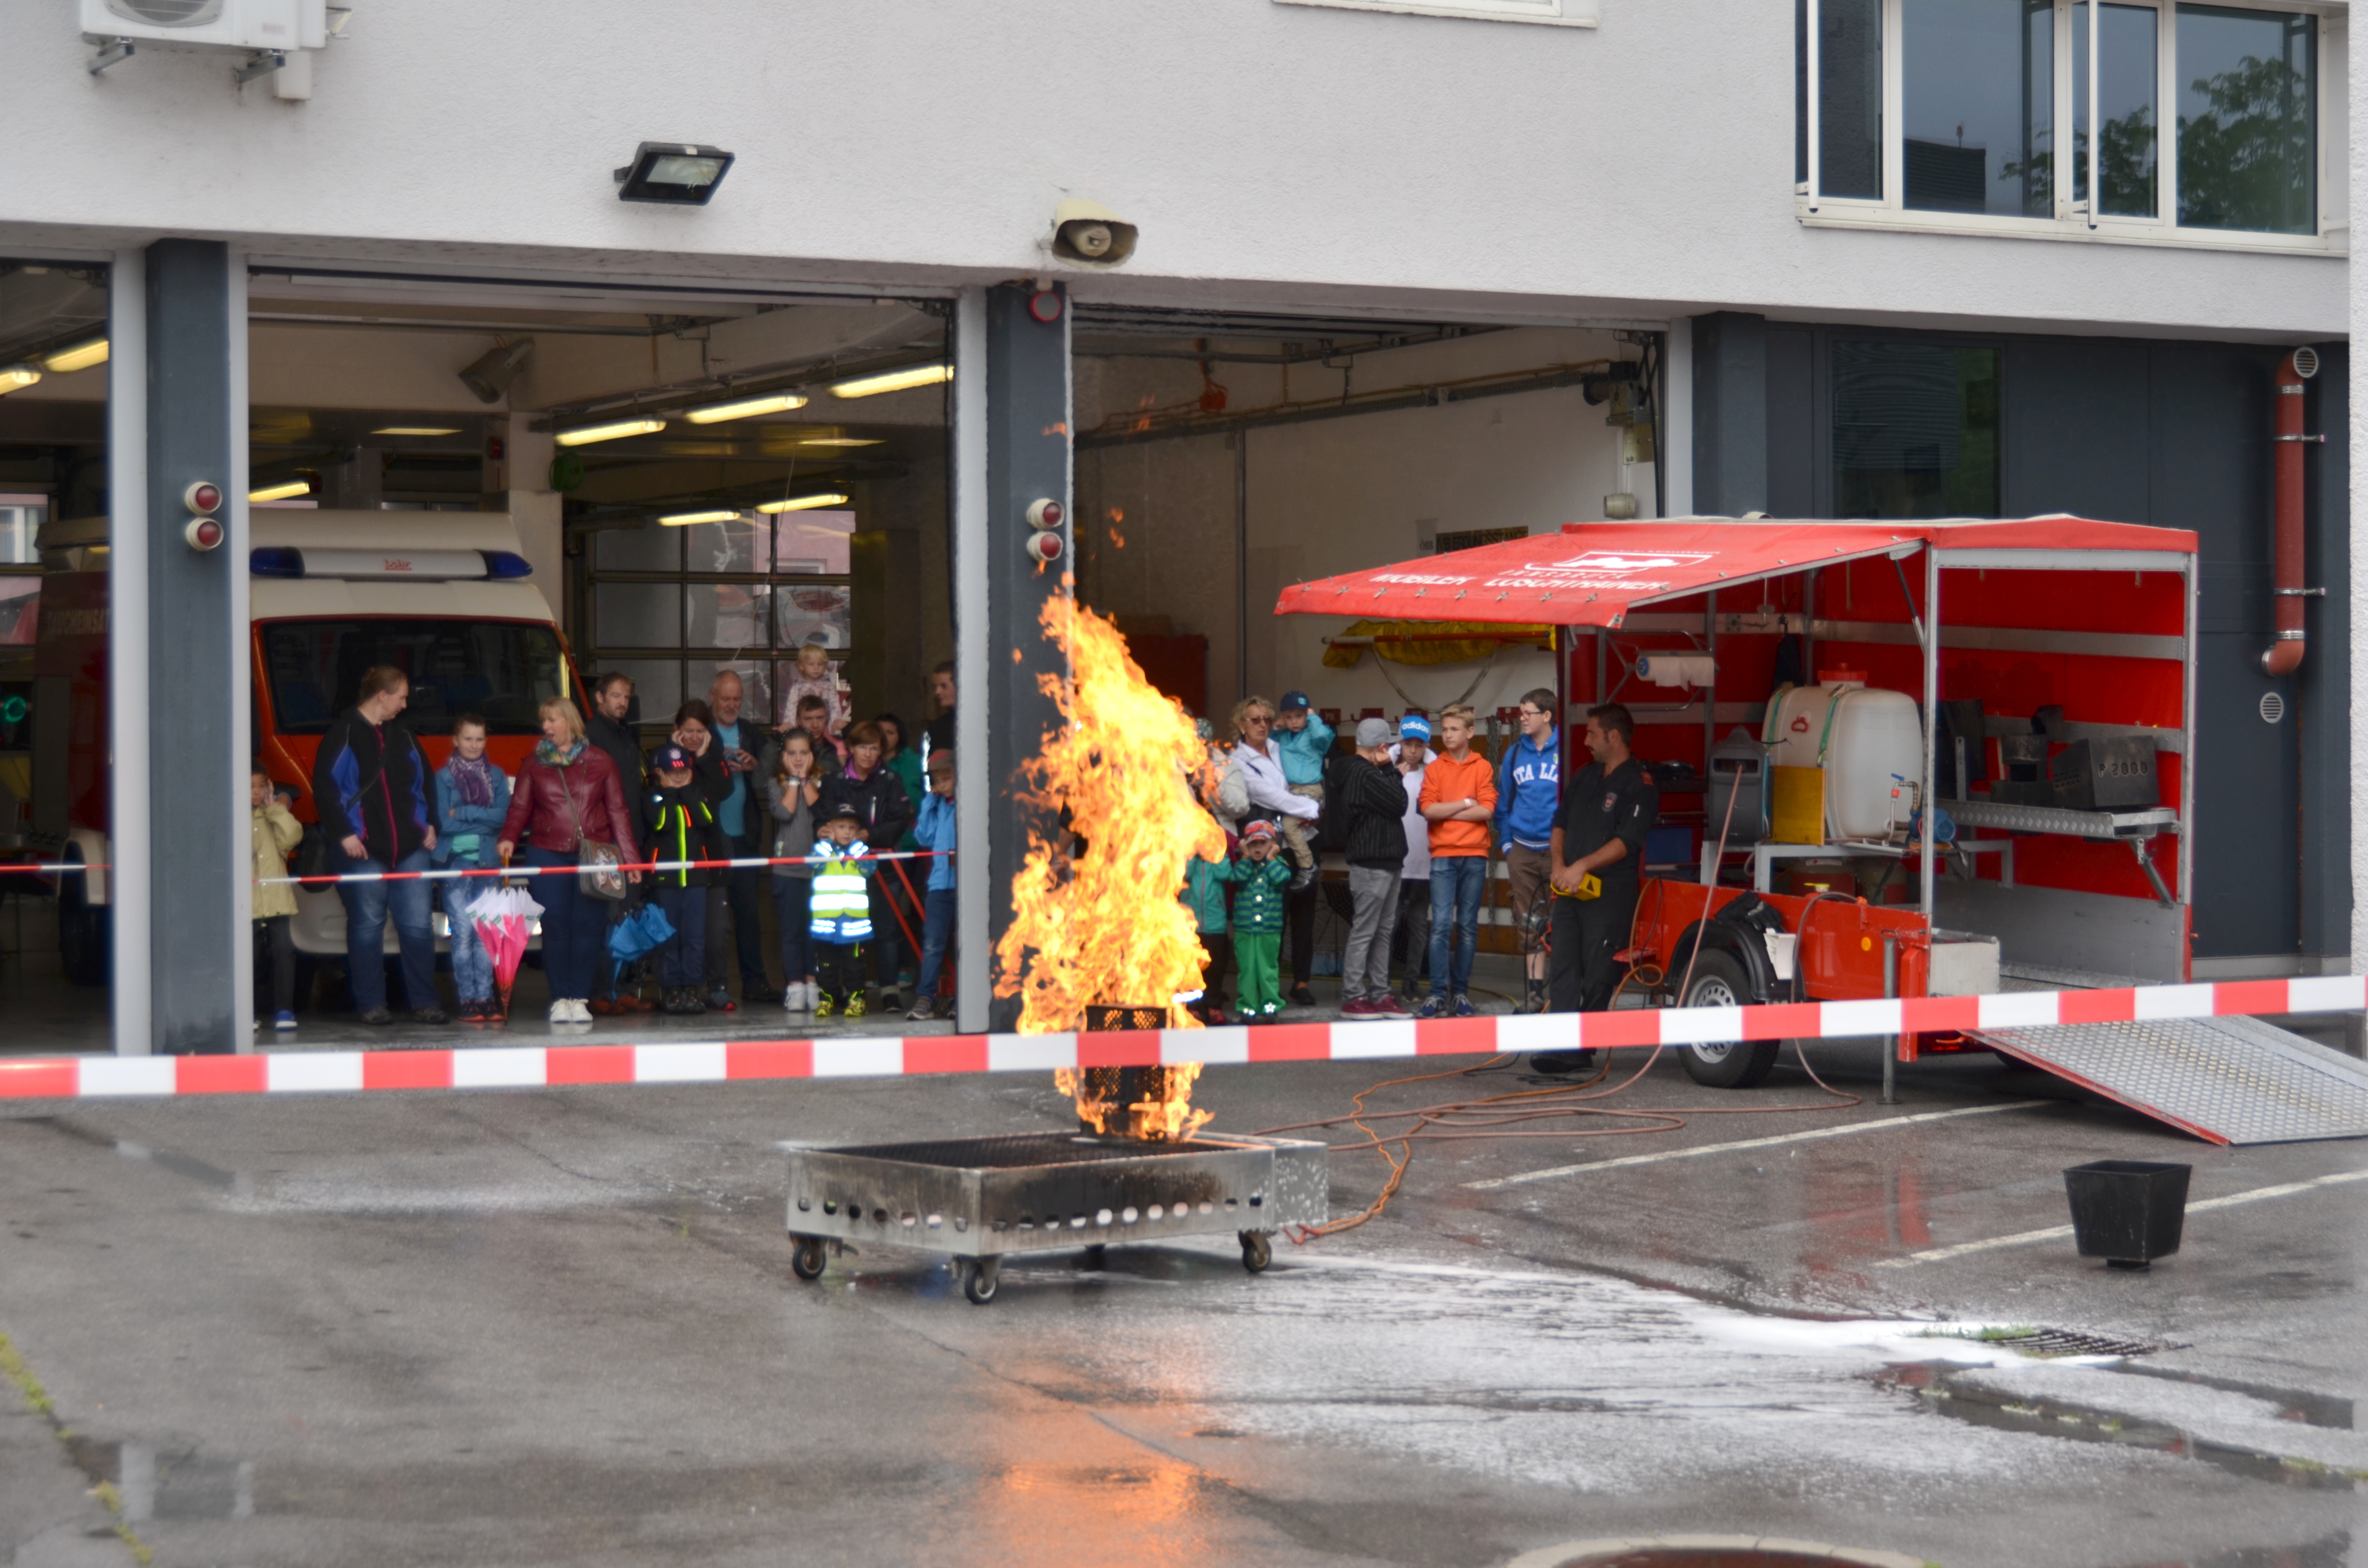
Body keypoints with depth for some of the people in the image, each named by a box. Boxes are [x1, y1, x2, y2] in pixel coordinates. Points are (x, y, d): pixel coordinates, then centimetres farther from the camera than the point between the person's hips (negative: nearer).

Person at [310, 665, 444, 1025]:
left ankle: (423, 1003, 6)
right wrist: (343, 834, -12)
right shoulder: (344, 733, -3)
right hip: (363, 849, -5)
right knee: (367, 925, -1)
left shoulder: (403, 736, 16)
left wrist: (429, 823, 12)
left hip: (409, 847, 5)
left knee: (417, 925, 0)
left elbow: (425, 780, 24)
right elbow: (324, 785, -8)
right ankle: (371, 1005, 6)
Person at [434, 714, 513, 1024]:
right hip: (455, 860, -3)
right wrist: (483, 820, -5)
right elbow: (444, 821, -6)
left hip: (487, 860, 3)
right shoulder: (444, 777, 3)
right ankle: (467, 999, -5)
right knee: (463, 932, -7)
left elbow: (502, 814, -2)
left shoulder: (497, 776, 11)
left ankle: (485, 998, 3)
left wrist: (463, 814, -10)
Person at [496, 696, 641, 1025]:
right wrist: (509, 839, -15)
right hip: (548, 854, 0)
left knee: (588, 925, -4)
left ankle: (580, 998, 3)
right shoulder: (534, 765, 11)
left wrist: (630, 859, 3)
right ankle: (560, 999, 2)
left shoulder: (599, 762, 8)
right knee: (555, 927, -3)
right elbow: (520, 807, 5)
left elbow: (618, 812, 8)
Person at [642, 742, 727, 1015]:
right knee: (668, 936, -1)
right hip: (665, 877, -2)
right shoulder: (651, 797, 3)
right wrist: (672, 794, -7)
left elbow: (706, 819, -5)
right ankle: (671, 990, 4)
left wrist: (686, 792, -5)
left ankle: (691, 987, 4)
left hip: (696, 875, 2)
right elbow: (661, 822, -15)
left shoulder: (697, 794, 13)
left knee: (696, 936, 0)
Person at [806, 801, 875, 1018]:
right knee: (827, 964, 7)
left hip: (854, 921, 0)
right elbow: (812, 861, -15)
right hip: (825, 920, 0)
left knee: (854, 964, 4)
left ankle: (856, 998, 10)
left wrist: (856, 845, -8)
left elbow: (868, 867, -10)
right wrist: (827, 842, -10)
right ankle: (827, 998, 15)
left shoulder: (861, 851, 9)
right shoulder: (823, 849, 6)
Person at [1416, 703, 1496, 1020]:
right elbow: (1428, 809, -4)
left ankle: (1461, 993, 9)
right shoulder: (1434, 768, 8)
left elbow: (1487, 810, -5)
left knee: (1468, 925, 3)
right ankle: (1438, 993, -7)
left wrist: (1447, 812, -6)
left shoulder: (1483, 767, 6)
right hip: (1443, 855, 0)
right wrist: (1465, 804, -5)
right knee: (1442, 924, -8)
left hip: (1475, 856, 0)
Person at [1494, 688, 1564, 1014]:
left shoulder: (1565, 751, -5)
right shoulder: (1516, 752, 10)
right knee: (1529, 920, 7)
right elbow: (1504, 800, 18)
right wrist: (1505, 842, 12)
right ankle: (1535, 986, 12)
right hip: (1522, 850, 5)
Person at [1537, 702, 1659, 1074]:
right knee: (1565, 969, -1)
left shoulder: (1639, 785, -7)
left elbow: (1627, 841, -16)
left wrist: (1582, 866, -19)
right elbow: (1561, 823, 19)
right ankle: (1563, 1046, -4)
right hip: (1571, 891, 7)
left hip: (1611, 894, -7)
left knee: (1597, 977, -3)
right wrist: (1559, 866, 2)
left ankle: (1581, 1050, 0)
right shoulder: (1586, 777, 17)